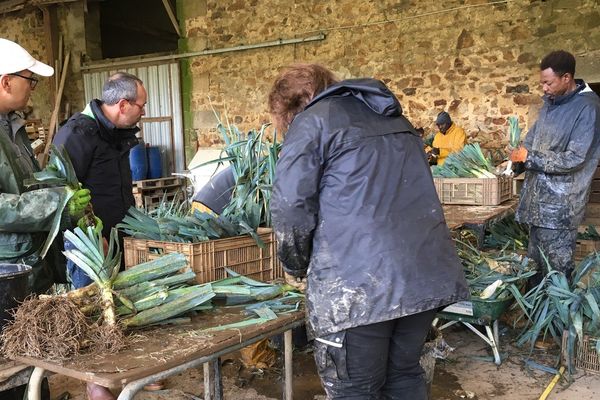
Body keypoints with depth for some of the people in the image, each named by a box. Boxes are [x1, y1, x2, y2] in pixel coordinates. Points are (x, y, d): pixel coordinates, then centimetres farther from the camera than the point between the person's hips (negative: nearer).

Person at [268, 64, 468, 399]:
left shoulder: (312, 121, 1)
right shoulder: (396, 119, 23)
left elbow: (292, 207, -7)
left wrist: (297, 266, 11)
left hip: (358, 284, -7)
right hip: (427, 273, 7)